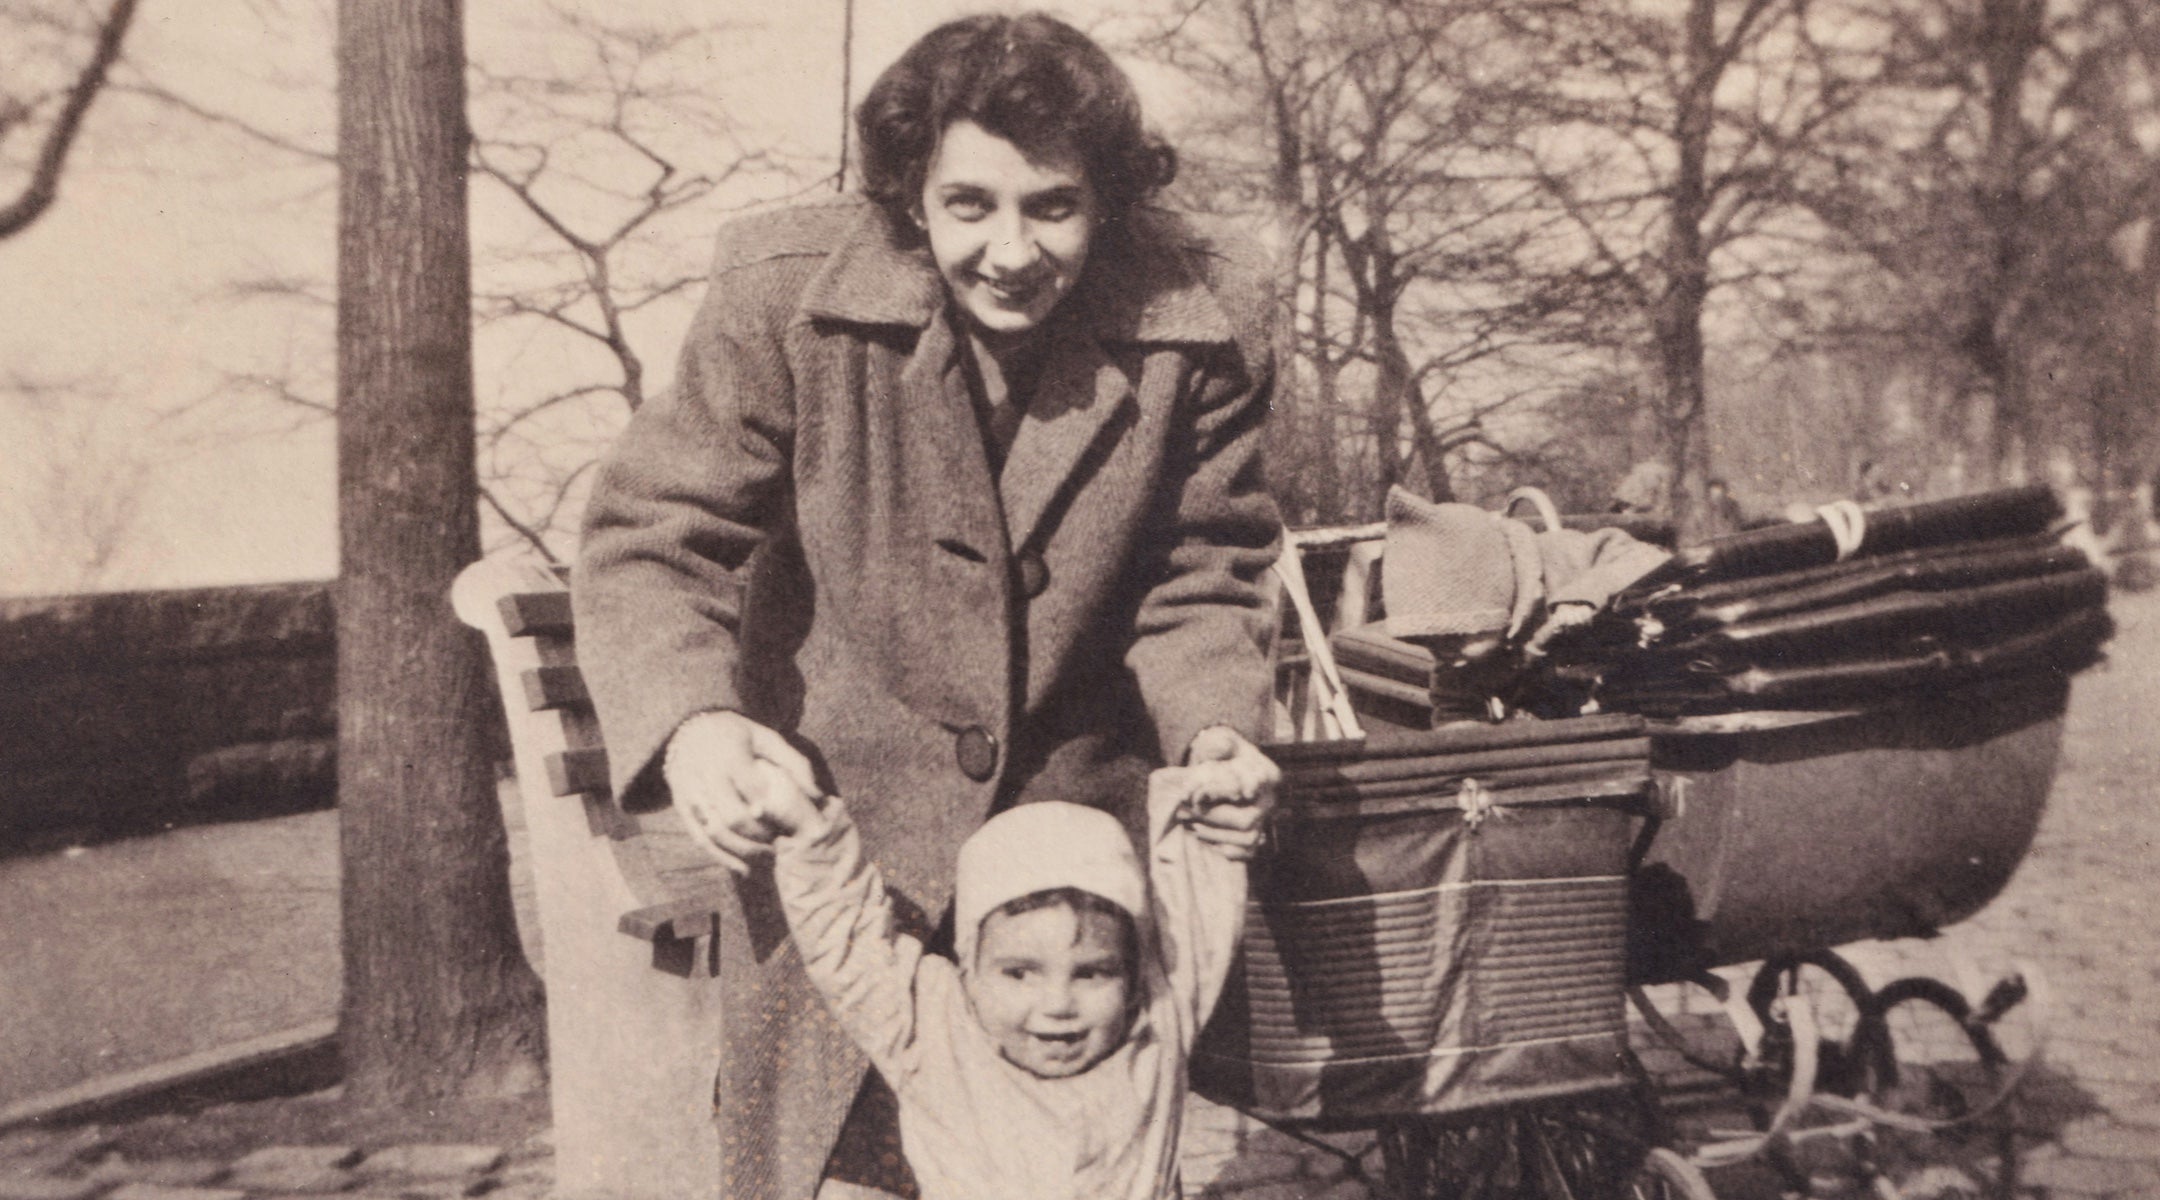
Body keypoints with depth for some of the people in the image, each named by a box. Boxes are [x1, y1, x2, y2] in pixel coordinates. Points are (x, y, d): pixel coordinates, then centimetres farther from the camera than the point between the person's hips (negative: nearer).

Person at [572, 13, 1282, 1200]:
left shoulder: (1201, 325, -14)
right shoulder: (785, 296, -18)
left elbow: (1198, 580, -2)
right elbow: (650, 537, -14)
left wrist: (1212, 726, -21)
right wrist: (689, 721, -33)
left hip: (1083, 815, 2)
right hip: (831, 801, -1)